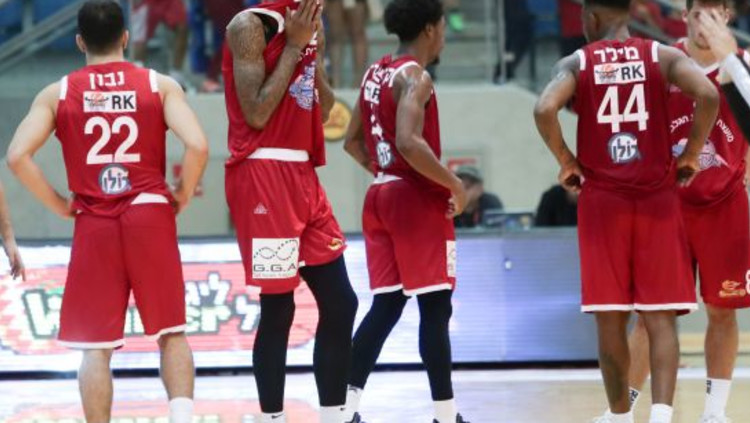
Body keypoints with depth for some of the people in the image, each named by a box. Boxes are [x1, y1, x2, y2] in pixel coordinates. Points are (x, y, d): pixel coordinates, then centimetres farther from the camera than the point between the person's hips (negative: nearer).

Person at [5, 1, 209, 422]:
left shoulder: (58, 94, 6)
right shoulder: (160, 86, 3)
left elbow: (18, 156, -5)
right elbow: (197, 146, -11)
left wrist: (59, 204, 5)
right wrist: (183, 196, 5)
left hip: (93, 225, 0)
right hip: (150, 215, 0)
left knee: (96, 347, 3)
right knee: (171, 332, 9)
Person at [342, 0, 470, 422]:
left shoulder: (376, 73, 13)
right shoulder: (415, 76, -14)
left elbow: (353, 141, 20)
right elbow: (409, 142, -26)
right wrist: (455, 184, -18)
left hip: (382, 196, 8)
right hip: (418, 200, -8)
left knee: (386, 306, 9)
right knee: (435, 308, -3)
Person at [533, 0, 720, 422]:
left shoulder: (576, 64, 1)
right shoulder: (662, 56, 2)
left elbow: (544, 110, -16)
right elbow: (708, 95, -14)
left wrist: (566, 162, 0)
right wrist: (691, 155, -1)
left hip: (601, 199, 0)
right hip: (657, 199, 0)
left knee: (610, 319, 9)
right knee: (661, 318, -2)